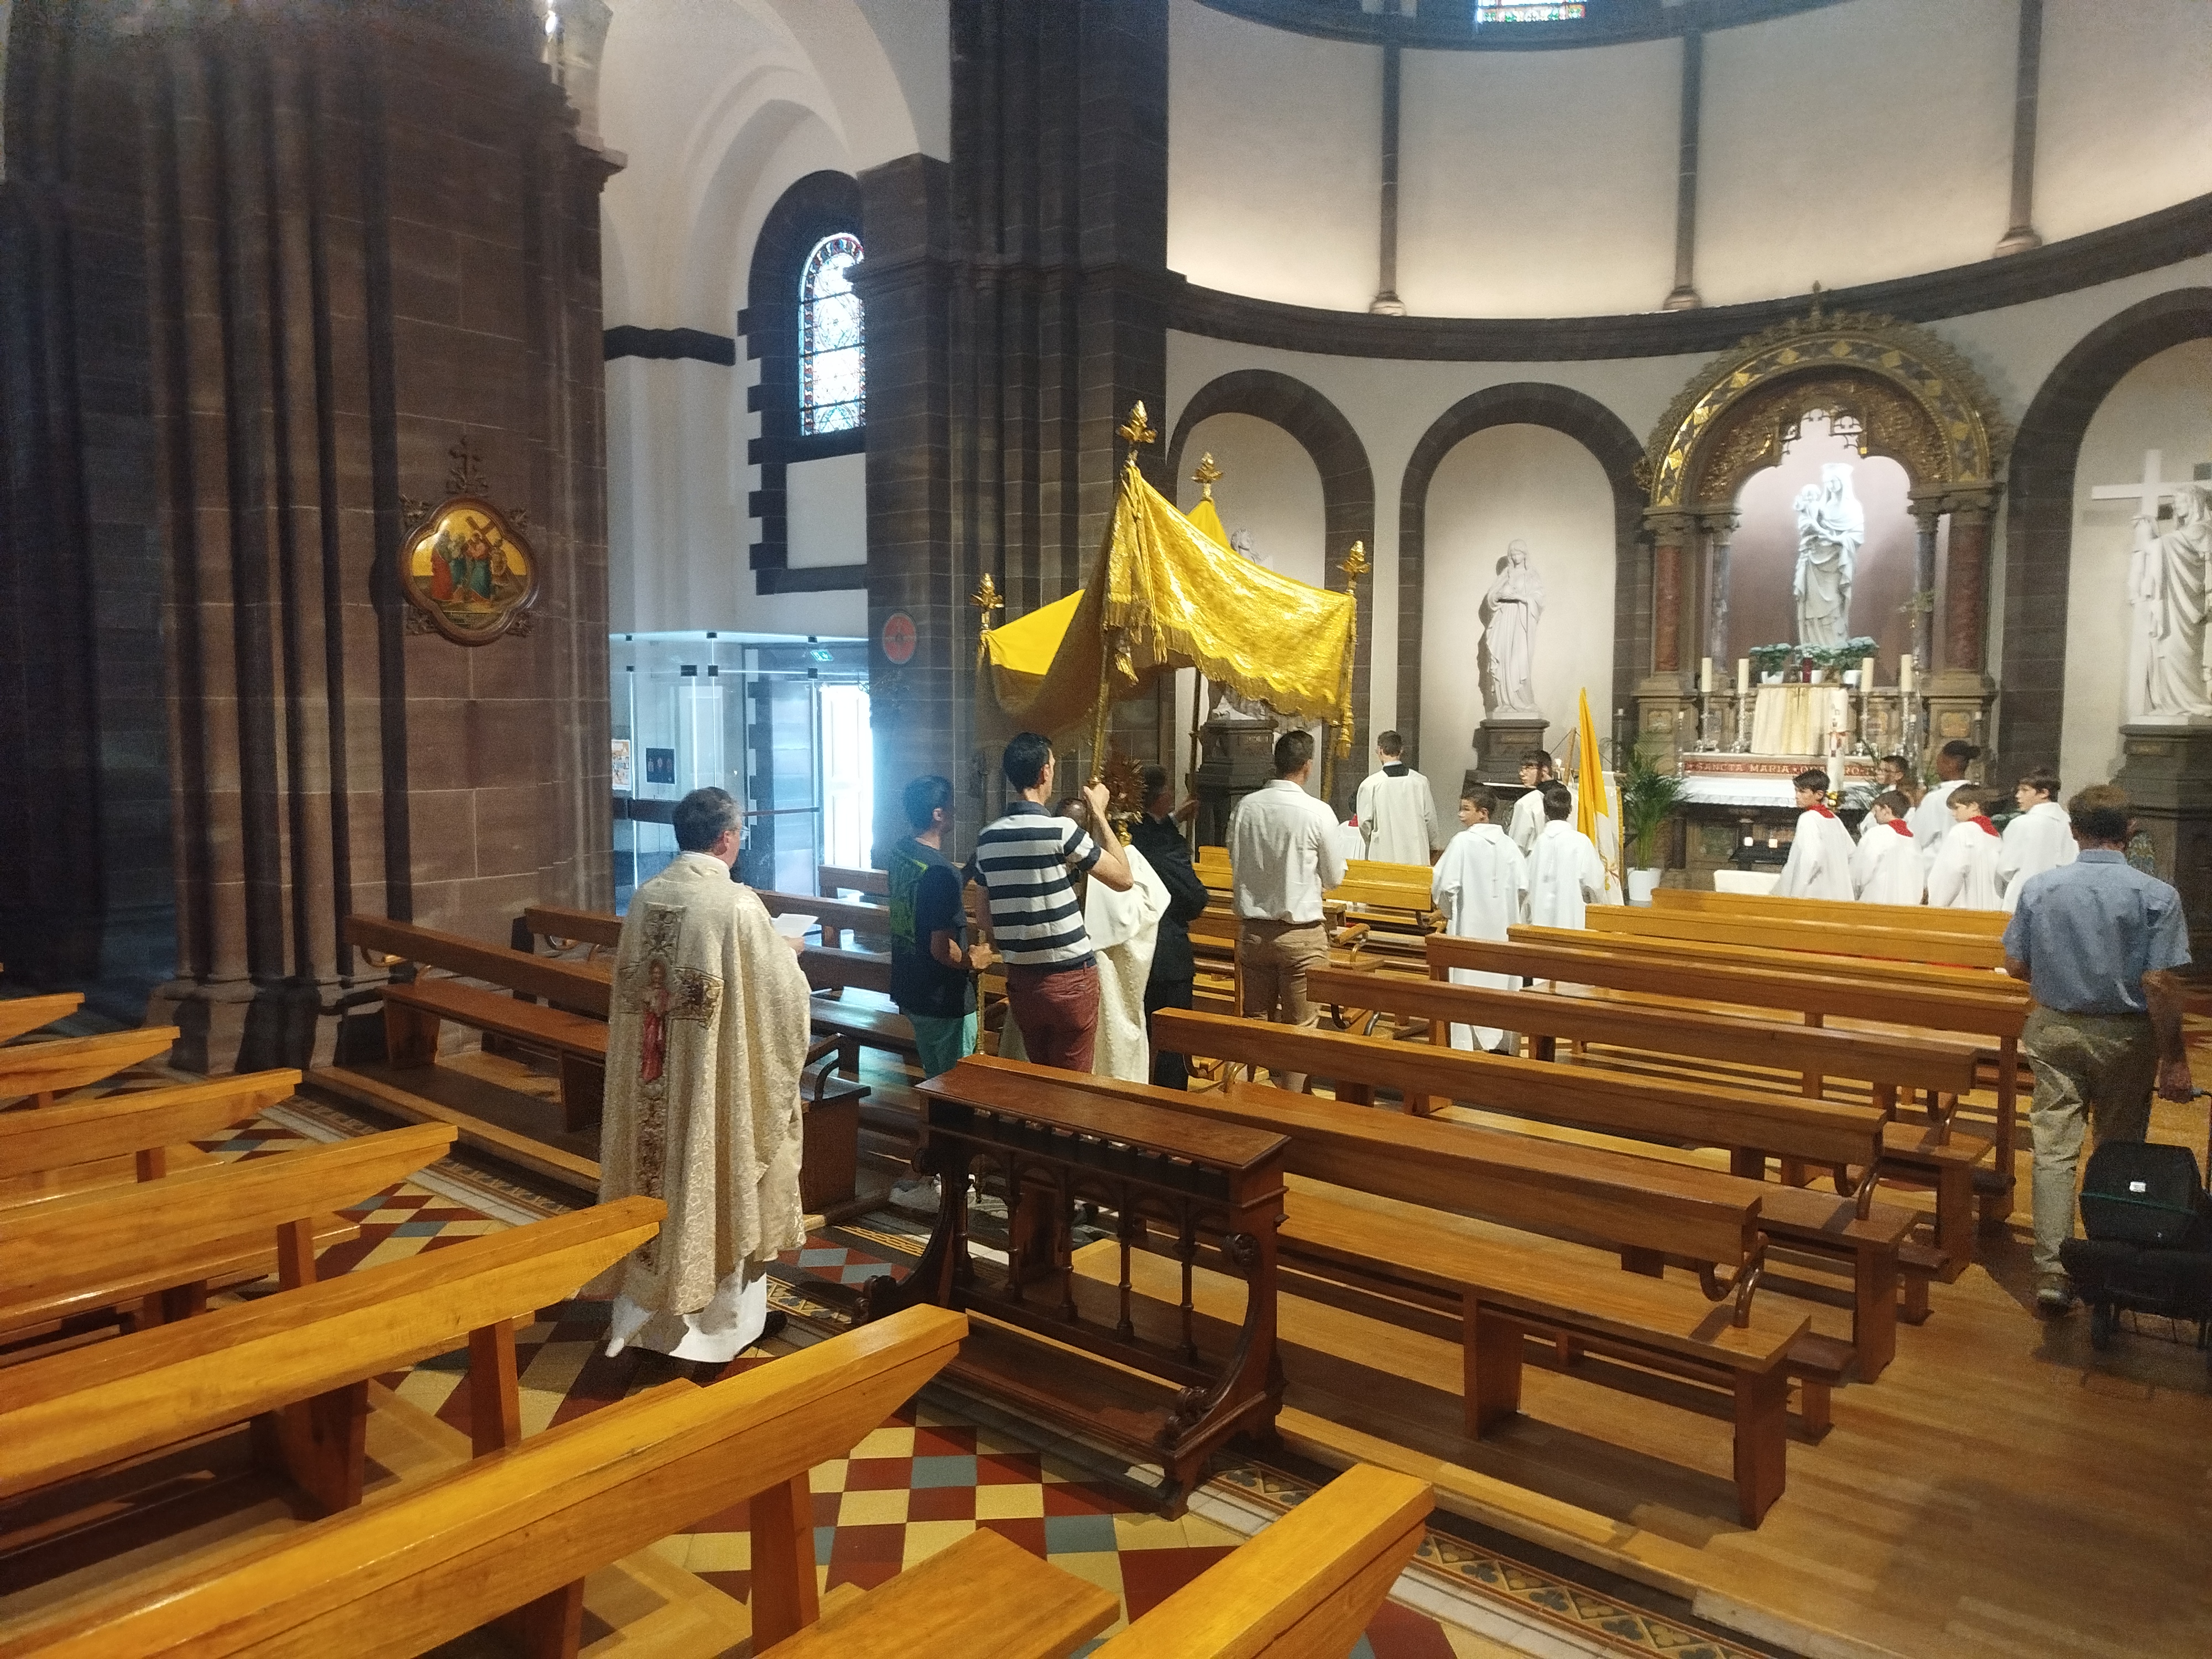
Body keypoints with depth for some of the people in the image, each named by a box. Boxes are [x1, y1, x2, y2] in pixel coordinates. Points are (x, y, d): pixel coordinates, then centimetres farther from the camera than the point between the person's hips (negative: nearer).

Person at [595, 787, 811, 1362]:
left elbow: (631, 983, 11)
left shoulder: (646, 897, 0)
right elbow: (777, 990, -9)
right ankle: (719, 1318, 22)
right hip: (713, 1078, -5)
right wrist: (789, 950, 11)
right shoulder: (737, 904, -18)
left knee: (659, 1169, 16)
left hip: (651, 1077, 5)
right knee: (713, 1179, 8)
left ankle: (645, 1305, 28)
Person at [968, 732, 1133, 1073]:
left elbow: (986, 914, 11)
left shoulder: (987, 838, 3)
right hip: (1070, 977, -6)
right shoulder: (1061, 830, -16)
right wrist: (1099, 815, 2)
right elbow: (1123, 878, -6)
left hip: (1020, 978, 6)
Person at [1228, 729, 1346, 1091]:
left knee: (1254, 1020, 15)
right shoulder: (1318, 813, -14)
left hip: (1252, 930, 4)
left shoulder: (1246, 807, -5)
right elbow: (1334, 878, -2)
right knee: (1298, 1026, 7)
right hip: (1300, 934, -4)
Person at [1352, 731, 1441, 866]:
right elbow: (1430, 818, 7)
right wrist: (1433, 849, 23)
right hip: (1416, 855, 2)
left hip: (1384, 855, -2)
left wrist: (1372, 843, 18)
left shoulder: (1370, 784, -7)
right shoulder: (1420, 781, 0)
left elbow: (1364, 822, -3)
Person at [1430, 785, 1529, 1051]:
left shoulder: (1463, 842, -12)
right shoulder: (1508, 844, 2)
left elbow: (1444, 886, -15)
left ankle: (1466, 1045, 3)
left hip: (1470, 928, -5)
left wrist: (1448, 912, 4)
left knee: (1468, 983, 1)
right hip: (1503, 929, 5)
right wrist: (1508, 913, 15)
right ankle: (1500, 1042, 20)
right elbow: (1523, 888, -1)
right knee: (1501, 984, 13)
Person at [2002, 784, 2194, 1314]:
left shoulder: (2037, 888, -5)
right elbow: (2159, 984, -16)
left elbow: (2015, 965, -1)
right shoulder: (2156, 896, -13)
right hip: (2124, 1037, -1)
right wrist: (2175, 1058, -8)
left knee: (2055, 1149, 3)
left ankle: (2052, 1271, -1)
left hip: (2054, 1030, 1)